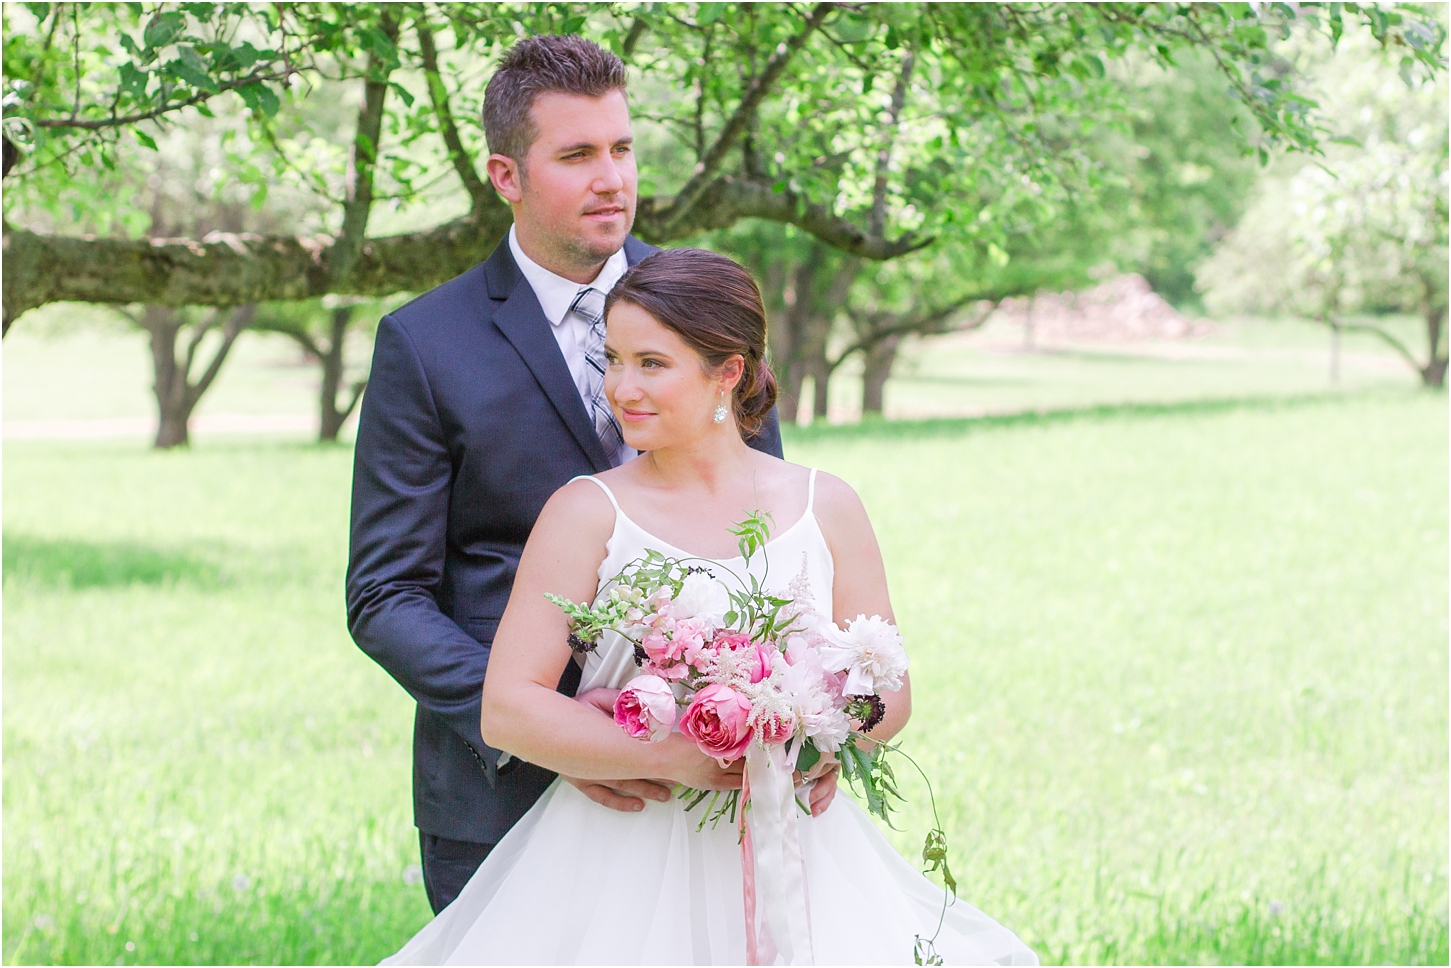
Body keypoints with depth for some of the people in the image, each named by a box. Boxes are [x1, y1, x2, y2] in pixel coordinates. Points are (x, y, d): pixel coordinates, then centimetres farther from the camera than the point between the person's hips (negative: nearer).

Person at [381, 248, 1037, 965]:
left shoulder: (824, 508, 4)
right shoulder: (587, 512, -3)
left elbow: (889, 692, 8)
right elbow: (507, 709, -10)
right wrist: (673, 759, -19)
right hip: (627, 863, -2)